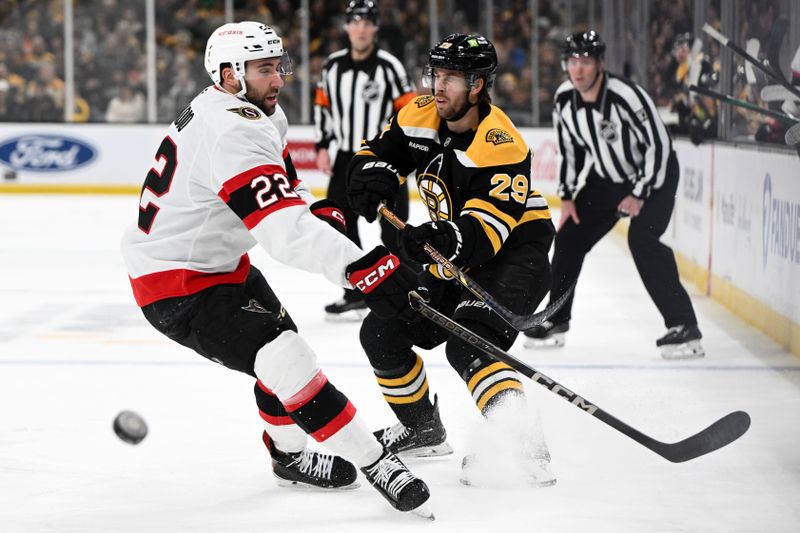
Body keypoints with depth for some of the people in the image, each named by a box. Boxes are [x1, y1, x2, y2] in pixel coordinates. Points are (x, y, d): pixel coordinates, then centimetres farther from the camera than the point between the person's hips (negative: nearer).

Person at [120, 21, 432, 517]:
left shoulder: (261, 115, 4)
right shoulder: (234, 135, -30)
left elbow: (284, 193, 16)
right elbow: (283, 229, -39)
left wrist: (320, 210, -6)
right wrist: (358, 266, -47)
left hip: (218, 261, 11)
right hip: (178, 288, -11)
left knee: (284, 342, 22)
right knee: (288, 362, -20)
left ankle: (290, 456, 42)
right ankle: (376, 462, -16)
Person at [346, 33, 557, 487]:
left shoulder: (502, 146, -27)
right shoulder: (421, 117, -5)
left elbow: (484, 231, -33)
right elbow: (378, 155, 3)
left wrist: (445, 241, -51)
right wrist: (373, 178, -20)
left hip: (517, 251, -8)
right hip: (454, 259, 8)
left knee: (469, 344, -30)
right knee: (382, 333, 8)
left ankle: (522, 444, -37)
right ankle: (423, 429, 26)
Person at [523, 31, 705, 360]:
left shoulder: (625, 96, -30)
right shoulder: (564, 100, -9)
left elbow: (658, 145, -25)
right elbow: (571, 150, 6)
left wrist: (639, 195, -24)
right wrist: (568, 197, 1)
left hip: (654, 175, -7)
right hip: (606, 179, 7)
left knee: (642, 239, -27)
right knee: (569, 236, 5)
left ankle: (684, 327, -24)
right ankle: (556, 320, 23)